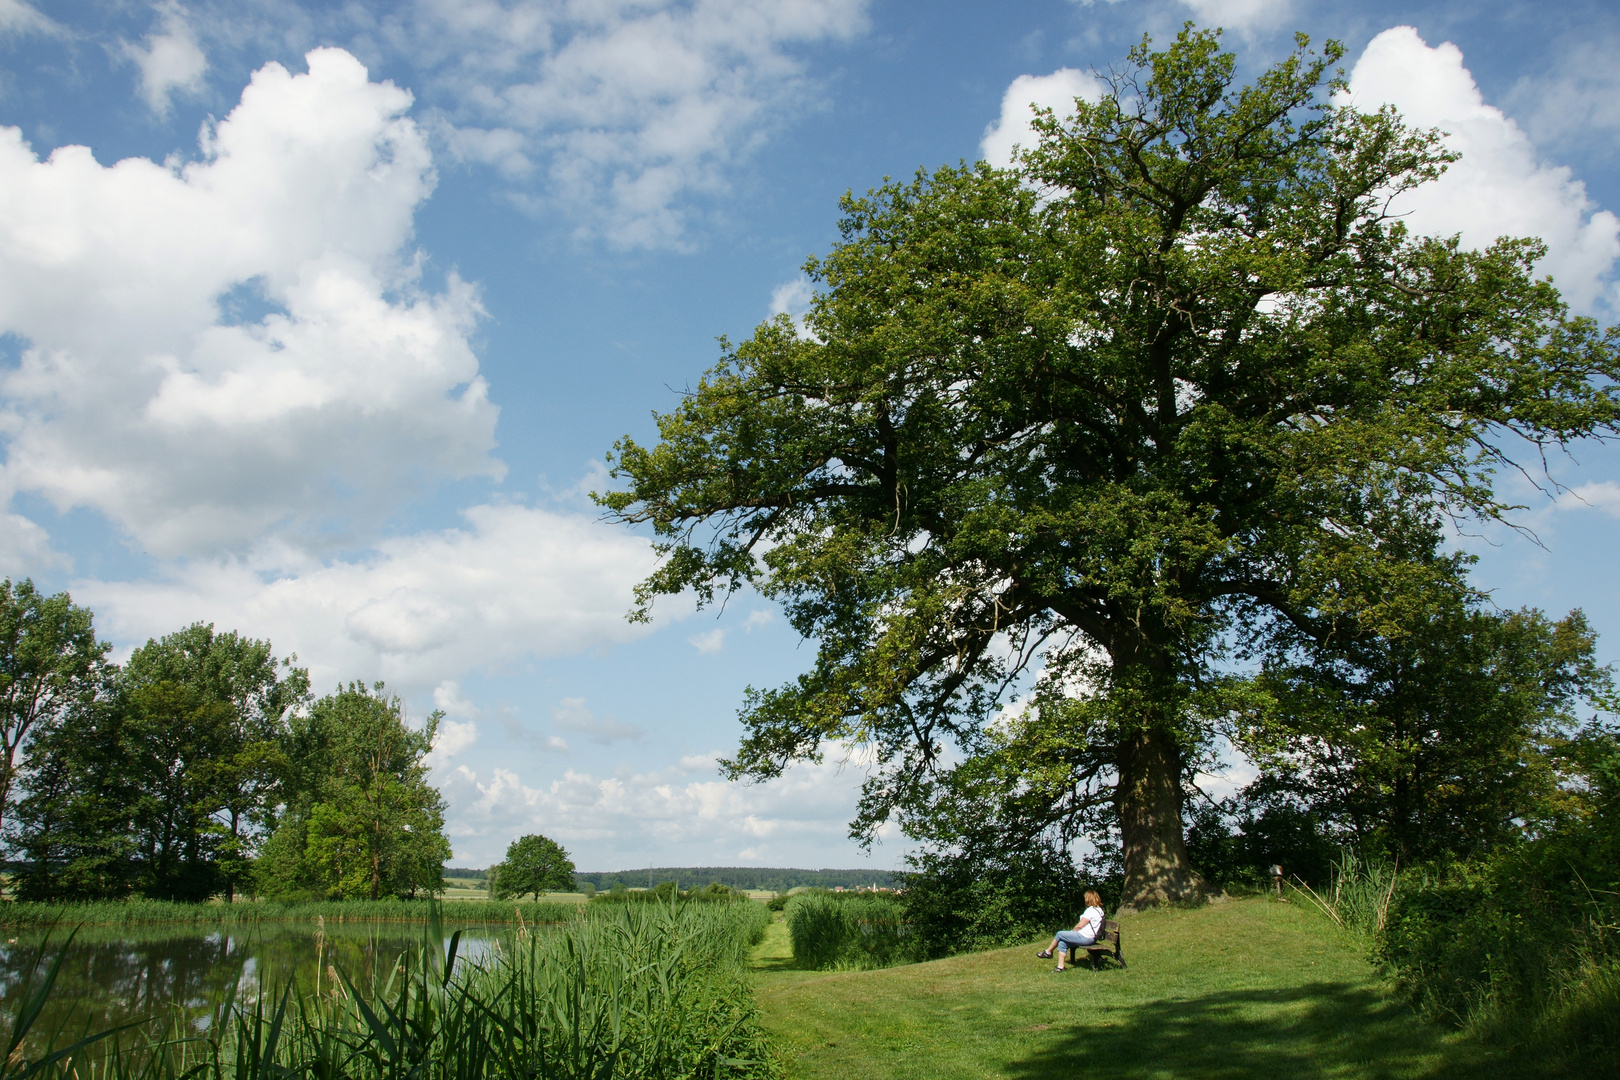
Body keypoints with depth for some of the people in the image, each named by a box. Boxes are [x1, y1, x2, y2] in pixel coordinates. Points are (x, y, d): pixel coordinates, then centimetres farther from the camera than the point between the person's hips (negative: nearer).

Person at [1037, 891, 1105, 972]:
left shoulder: (1091, 910, -16)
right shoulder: (1099, 910, 13)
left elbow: (1080, 925, -16)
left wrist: (1072, 931, 3)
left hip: (1085, 937, -9)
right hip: (1090, 938, 9)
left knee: (1059, 934, 1)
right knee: (1062, 943, 7)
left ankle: (1048, 952, 20)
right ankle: (1060, 967, 4)